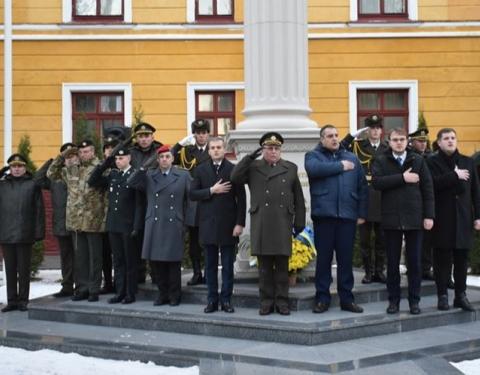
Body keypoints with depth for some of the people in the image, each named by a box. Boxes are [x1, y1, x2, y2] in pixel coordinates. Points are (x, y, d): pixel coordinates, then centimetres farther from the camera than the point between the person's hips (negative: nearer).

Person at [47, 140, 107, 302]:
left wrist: (106, 217, -12)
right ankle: (81, 288, 19)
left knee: (94, 257, 3)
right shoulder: (71, 170, 11)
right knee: (79, 257, 10)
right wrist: (61, 156, 8)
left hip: (93, 222, -5)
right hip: (75, 221, 5)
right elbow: (51, 174, 20)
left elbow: (108, 194, -8)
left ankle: (94, 290, 11)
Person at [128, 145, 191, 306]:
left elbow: (191, 198, 5)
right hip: (154, 225, 2)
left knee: (173, 263, 3)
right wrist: (143, 168, -7)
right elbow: (131, 182, 1)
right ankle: (163, 294, 19)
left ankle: (174, 296, 15)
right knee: (156, 262, 6)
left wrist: (188, 220, 0)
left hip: (174, 226, -2)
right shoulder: (149, 176, 11)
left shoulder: (183, 176, 5)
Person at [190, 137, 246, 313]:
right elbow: (192, 194, 1)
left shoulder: (234, 170, 0)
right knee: (210, 265, 7)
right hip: (208, 224, 2)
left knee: (227, 265, 4)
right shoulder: (200, 170, 8)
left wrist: (240, 223, -9)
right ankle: (212, 299, 15)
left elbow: (241, 198, -3)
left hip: (228, 224, -2)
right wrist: (211, 190, -12)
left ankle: (226, 300, 12)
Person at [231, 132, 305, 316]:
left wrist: (299, 222, 7)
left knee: (282, 265, 4)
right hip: (260, 224, 0)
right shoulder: (253, 168, 11)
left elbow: (298, 198, 11)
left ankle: (282, 301, 12)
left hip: (283, 224, 0)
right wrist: (250, 157, -8)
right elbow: (234, 178, -5)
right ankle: (266, 301, 12)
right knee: (264, 266, 4)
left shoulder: (291, 168, 11)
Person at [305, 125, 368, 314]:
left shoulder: (351, 158, 13)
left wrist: (362, 213, 4)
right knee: (323, 258, 3)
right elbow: (314, 169, -20)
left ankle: (347, 299, 15)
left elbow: (362, 187, 11)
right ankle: (322, 298, 12)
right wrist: (340, 166, -10)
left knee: (346, 259, 6)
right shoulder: (313, 155, 5)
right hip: (323, 215, -2)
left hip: (347, 215, 2)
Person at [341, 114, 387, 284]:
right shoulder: (358, 145, 4)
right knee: (365, 237, 5)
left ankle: (379, 271, 18)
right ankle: (368, 271, 14)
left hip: (382, 200, 2)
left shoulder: (387, 149, 8)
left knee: (381, 237, 7)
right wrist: (354, 135, -13)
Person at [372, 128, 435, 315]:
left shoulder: (418, 160, 5)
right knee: (392, 262, 7)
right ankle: (393, 300, 18)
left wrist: (429, 215, -4)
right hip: (391, 219, 0)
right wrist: (402, 178, -17)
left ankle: (414, 301, 17)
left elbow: (427, 188, 3)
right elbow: (377, 182, -14)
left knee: (414, 262, 6)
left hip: (414, 218, 1)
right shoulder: (381, 161, 3)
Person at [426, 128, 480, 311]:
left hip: (463, 217, 3)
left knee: (462, 258, 7)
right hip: (443, 218, -3)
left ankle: (461, 295, 16)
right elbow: (433, 183, -17)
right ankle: (442, 296, 10)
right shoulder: (432, 162, 1)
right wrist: (455, 175, -14)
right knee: (442, 258, 1)